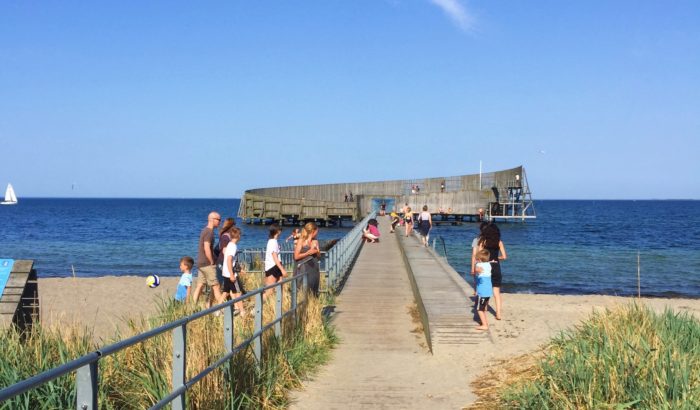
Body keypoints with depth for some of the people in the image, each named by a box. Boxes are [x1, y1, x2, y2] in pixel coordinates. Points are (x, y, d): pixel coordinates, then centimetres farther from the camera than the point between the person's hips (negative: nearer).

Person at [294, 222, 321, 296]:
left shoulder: (315, 242, 12)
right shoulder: (301, 241, -3)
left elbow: (319, 256, 18)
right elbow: (296, 256, -7)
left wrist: (317, 252, -3)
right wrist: (308, 253, -13)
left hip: (314, 268, 5)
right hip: (303, 269, -5)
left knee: (314, 289, 2)